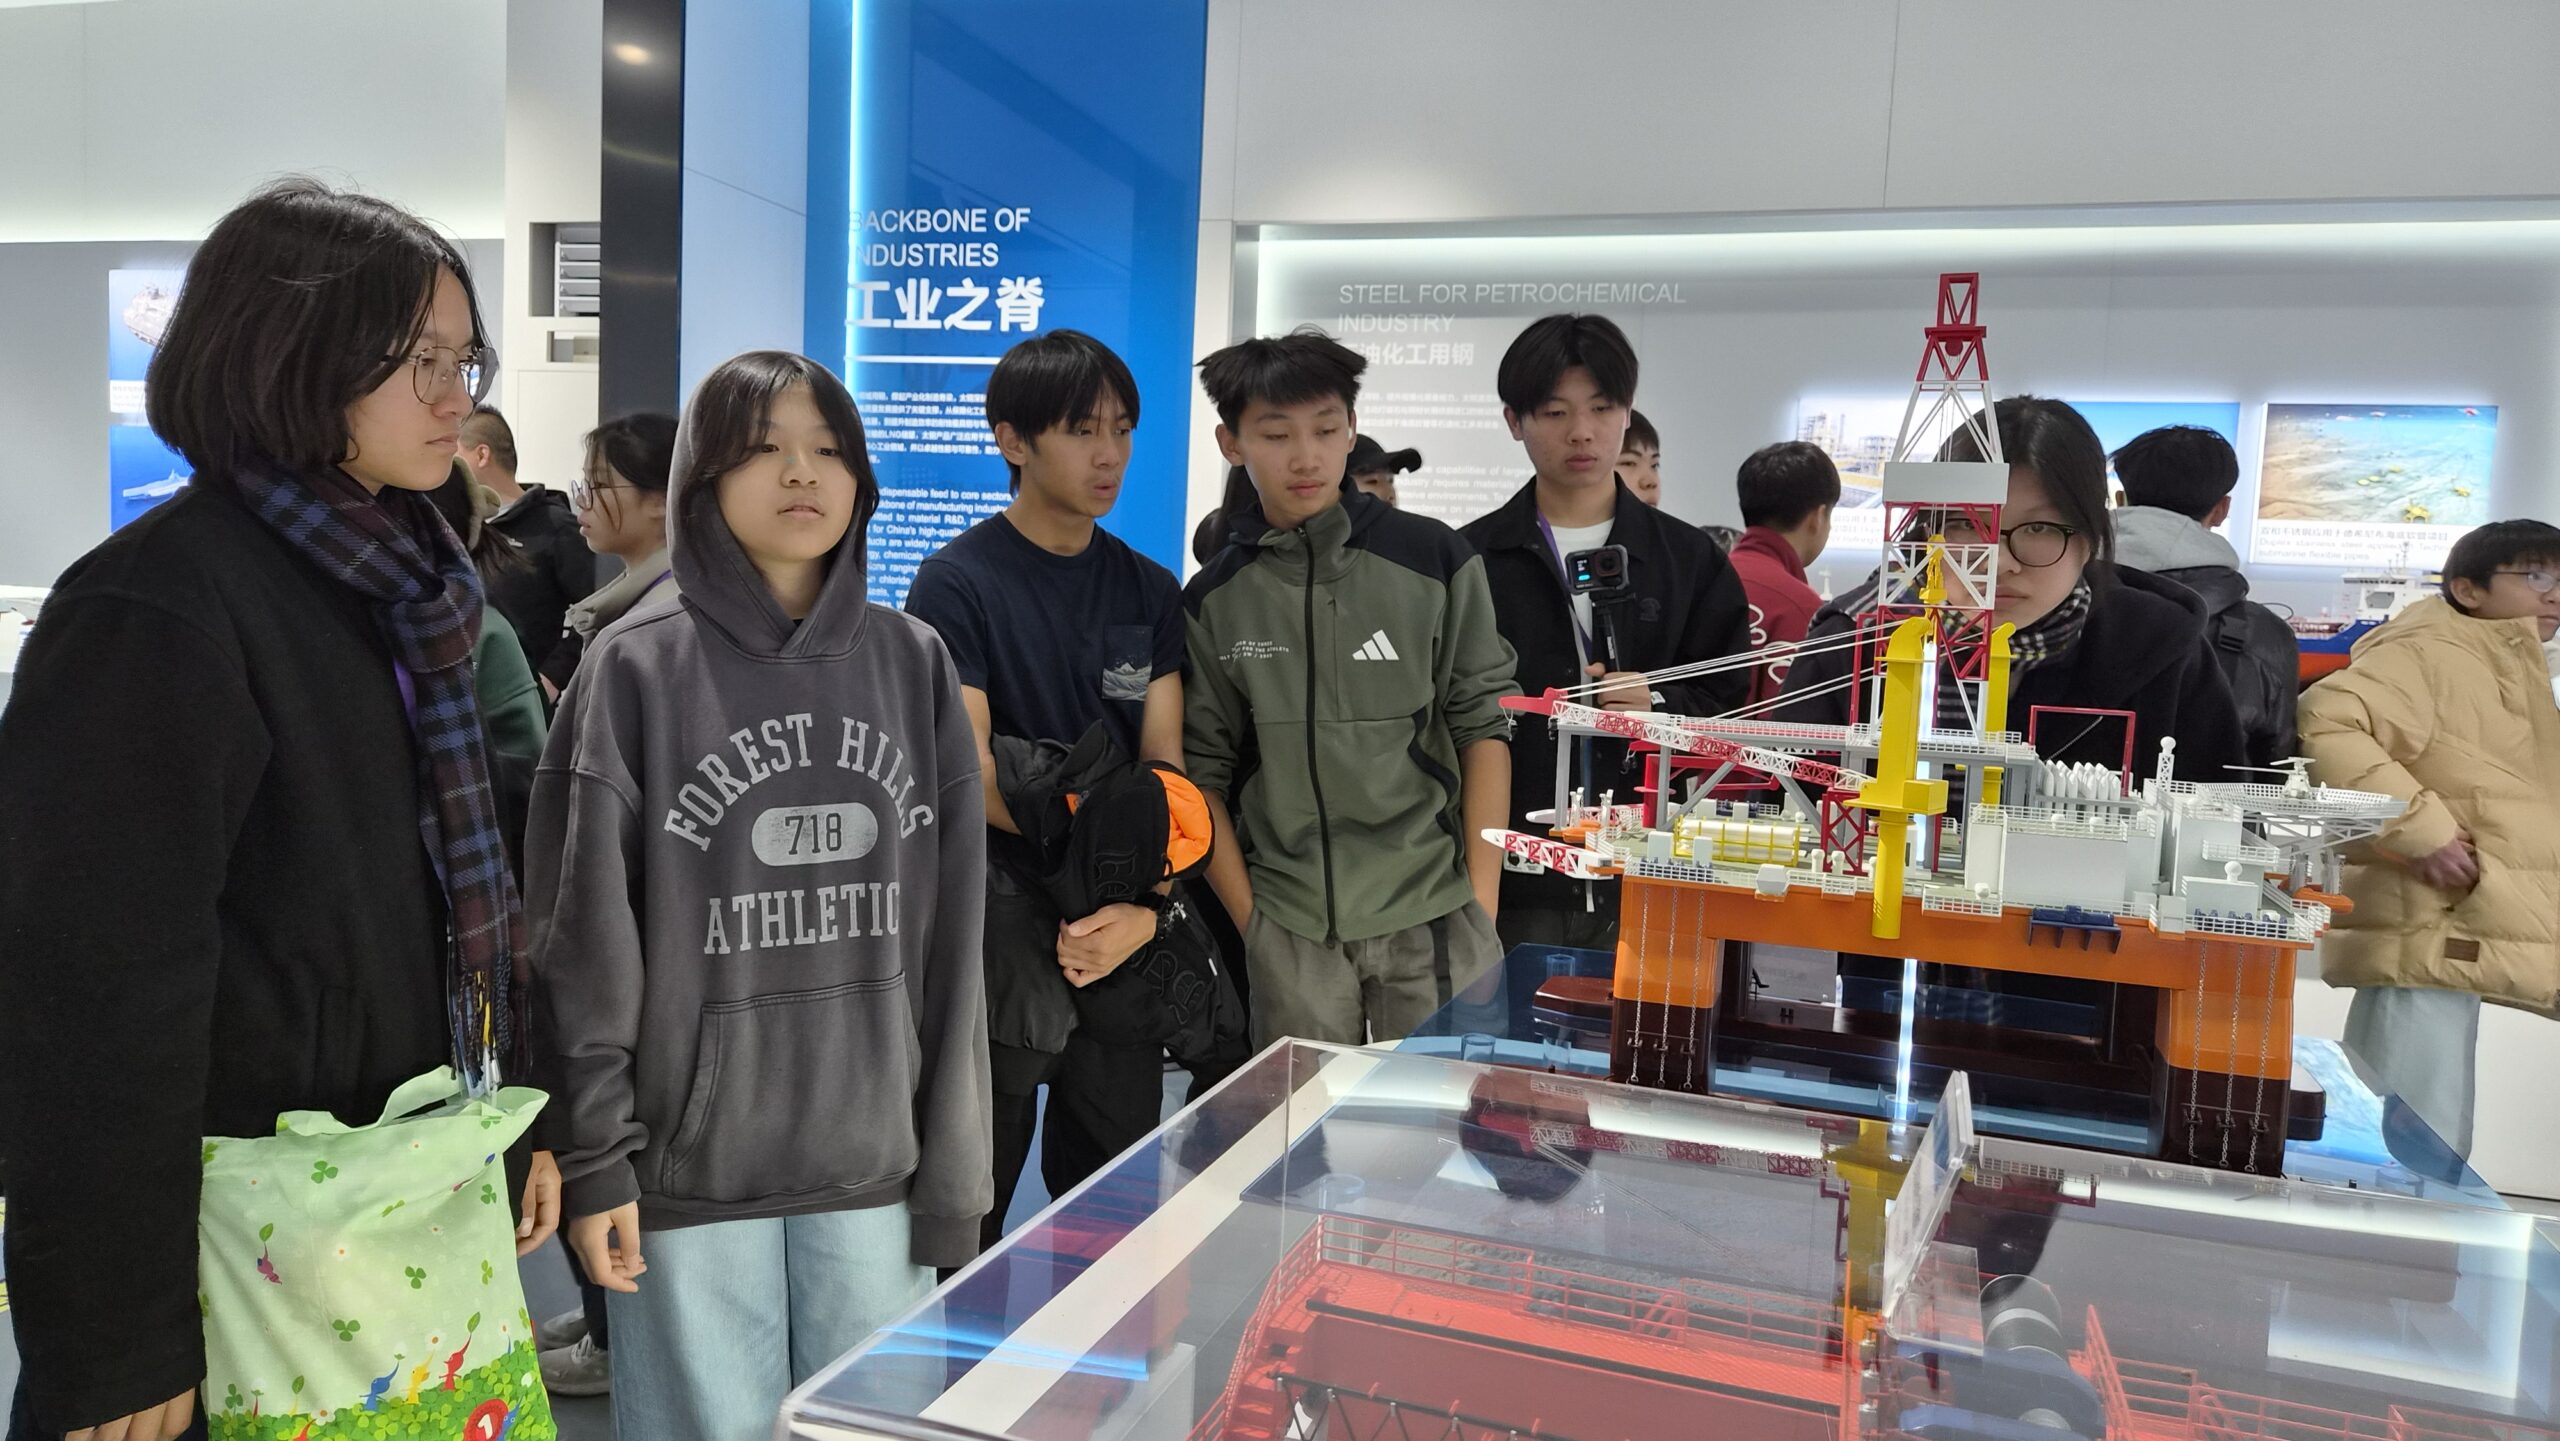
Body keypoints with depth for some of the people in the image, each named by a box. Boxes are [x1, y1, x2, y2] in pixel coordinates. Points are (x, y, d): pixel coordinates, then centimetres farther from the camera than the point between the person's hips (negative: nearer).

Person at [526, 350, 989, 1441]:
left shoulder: (913, 663, 4)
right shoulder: (636, 667, -4)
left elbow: (949, 936, 4)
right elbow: (584, 939, -4)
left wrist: (955, 1165, 3)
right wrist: (592, 1157, -7)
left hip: (875, 1159, 3)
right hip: (694, 1159, -2)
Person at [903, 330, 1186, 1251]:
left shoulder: (1151, 592, 9)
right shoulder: (957, 583, -6)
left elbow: (1164, 772, 1)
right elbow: (971, 778, -14)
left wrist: (1145, 907, -14)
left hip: (1123, 944, 5)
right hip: (997, 941, -4)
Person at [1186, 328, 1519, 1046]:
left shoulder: (1434, 559, -3)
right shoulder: (1213, 600, 2)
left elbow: (1483, 726, 0)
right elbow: (1204, 770, 6)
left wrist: (1483, 904, -4)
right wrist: (1248, 917, -1)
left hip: (1434, 914, -1)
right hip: (1288, 929, 2)